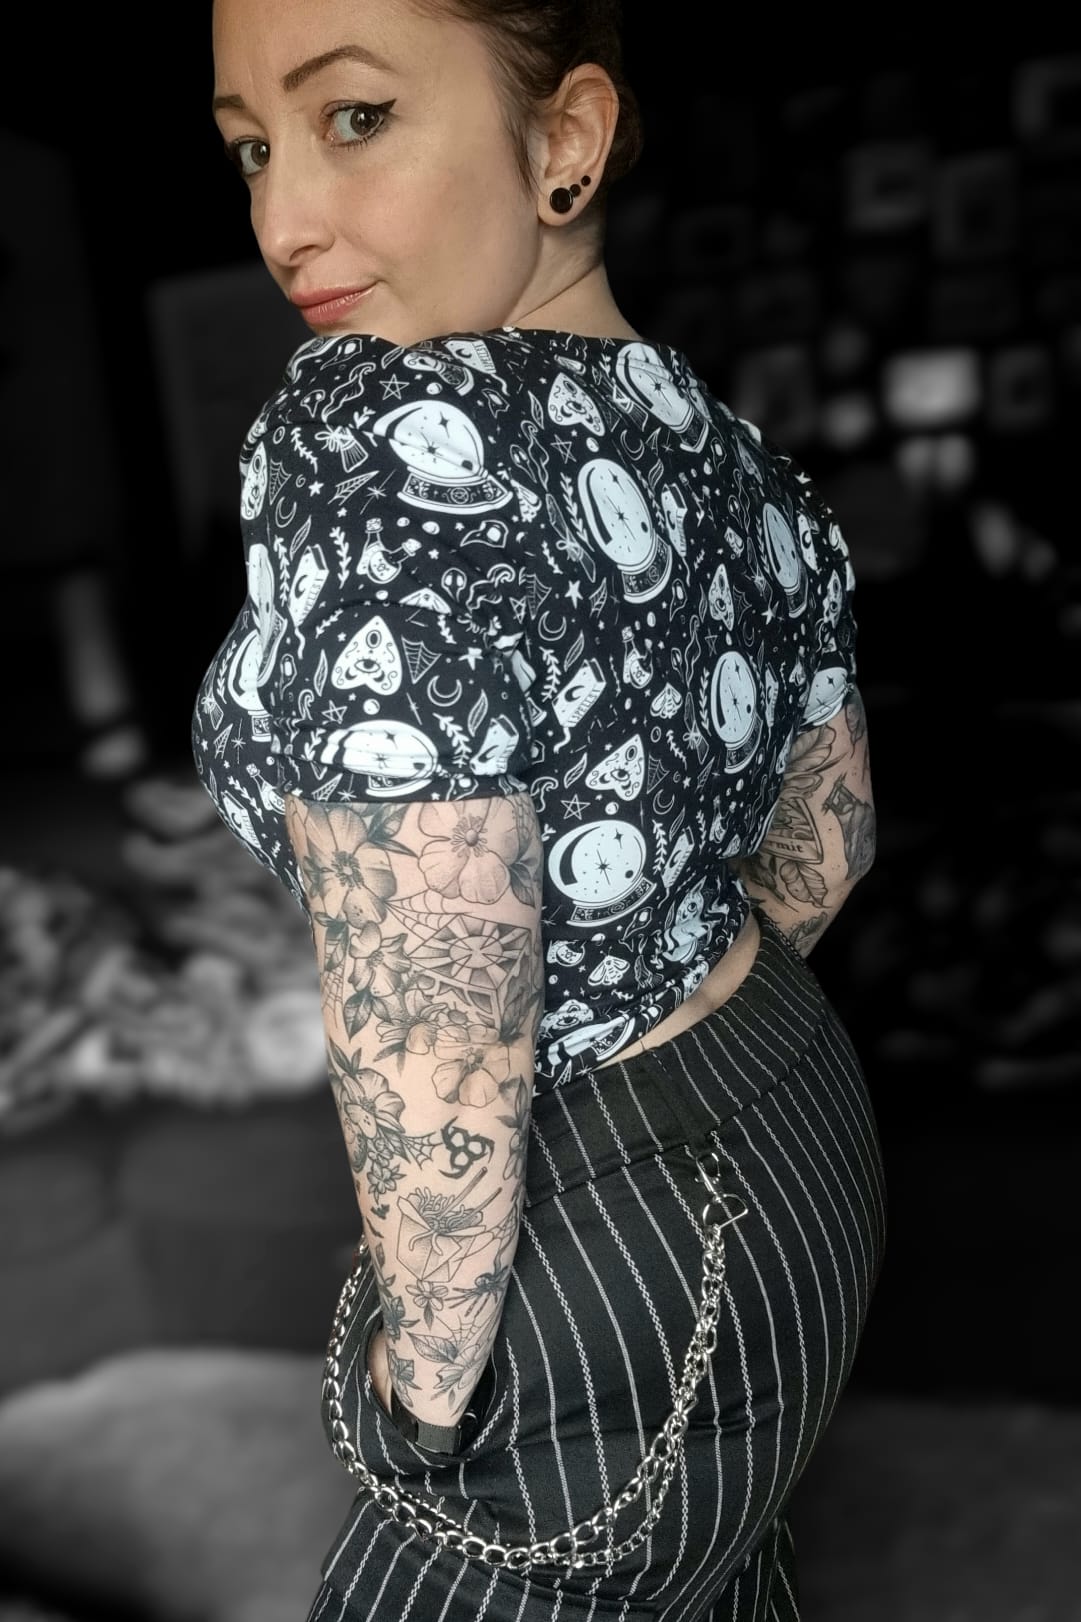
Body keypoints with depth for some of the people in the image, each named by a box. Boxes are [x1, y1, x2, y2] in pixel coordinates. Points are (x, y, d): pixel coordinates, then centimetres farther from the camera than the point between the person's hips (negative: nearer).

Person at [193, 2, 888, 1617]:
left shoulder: (384, 432, -27)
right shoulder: (731, 447, -2)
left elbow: (430, 1050, -28)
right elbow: (829, 834, 8)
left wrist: (426, 1382, -12)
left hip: (623, 1262, -7)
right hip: (804, 1133, 8)